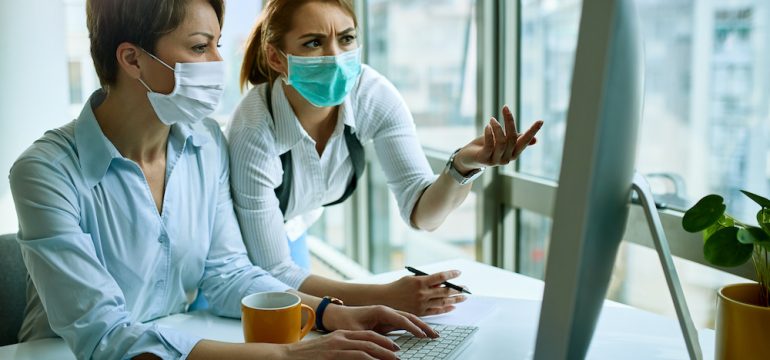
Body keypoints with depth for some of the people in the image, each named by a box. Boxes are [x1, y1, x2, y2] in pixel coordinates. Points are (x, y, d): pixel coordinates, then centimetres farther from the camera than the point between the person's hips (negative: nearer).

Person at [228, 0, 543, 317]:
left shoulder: (373, 94, -24)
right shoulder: (254, 132, -36)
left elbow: (421, 213, -26)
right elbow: (274, 272, -31)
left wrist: (464, 165, -46)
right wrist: (384, 297, -39)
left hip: (290, 233, 4)